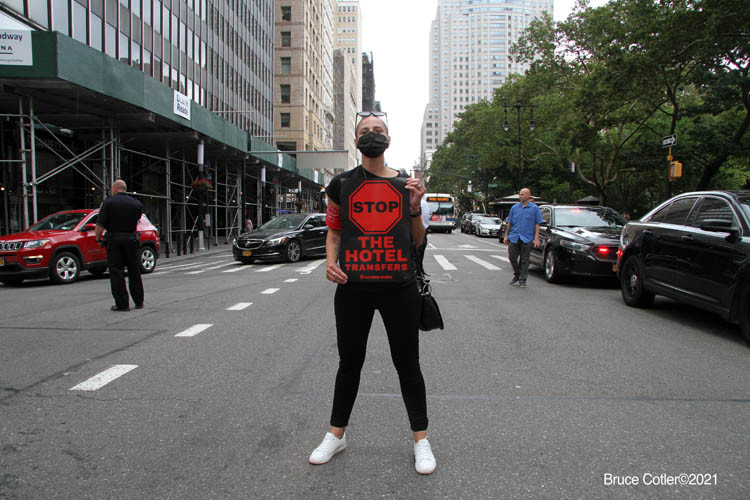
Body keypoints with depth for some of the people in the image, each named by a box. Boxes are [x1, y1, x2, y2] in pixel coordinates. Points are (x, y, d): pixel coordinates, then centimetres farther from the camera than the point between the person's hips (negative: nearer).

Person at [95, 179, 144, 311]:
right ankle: (139, 302, 19)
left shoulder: (108, 202, -5)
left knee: (116, 272, 3)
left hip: (114, 239, -3)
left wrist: (97, 236, 6)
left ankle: (122, 304, 1)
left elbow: (100, 224, -8)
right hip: (131, 239, 3)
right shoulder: (136, 203, 4)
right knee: (134, 271, 12)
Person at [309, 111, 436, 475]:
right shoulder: (342, 184, 6)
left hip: (399, 286, 0)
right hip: (353, 287, 0)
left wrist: (415, 207, -6)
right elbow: (334, 231, 13)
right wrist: (330, 261, -6)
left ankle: (421, 440, 25)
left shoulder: (405, 185, 7)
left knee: (407, 364, 8)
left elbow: (418, 241, 11)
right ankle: (336, 435, 32)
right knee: (349, 363, 13)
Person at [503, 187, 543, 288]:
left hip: (526, 238, -3)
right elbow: (509, 223, 14)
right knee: (512, 257, 2)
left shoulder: (534, 208, 1)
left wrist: (536, 238, -8)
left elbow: (537, 224, 0)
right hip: (514, 237, 3)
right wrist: (506, 236, 10)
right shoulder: (514, 207, 8)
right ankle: (516, 275, 24)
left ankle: (522, 280, 11)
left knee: (524, 260, 2)